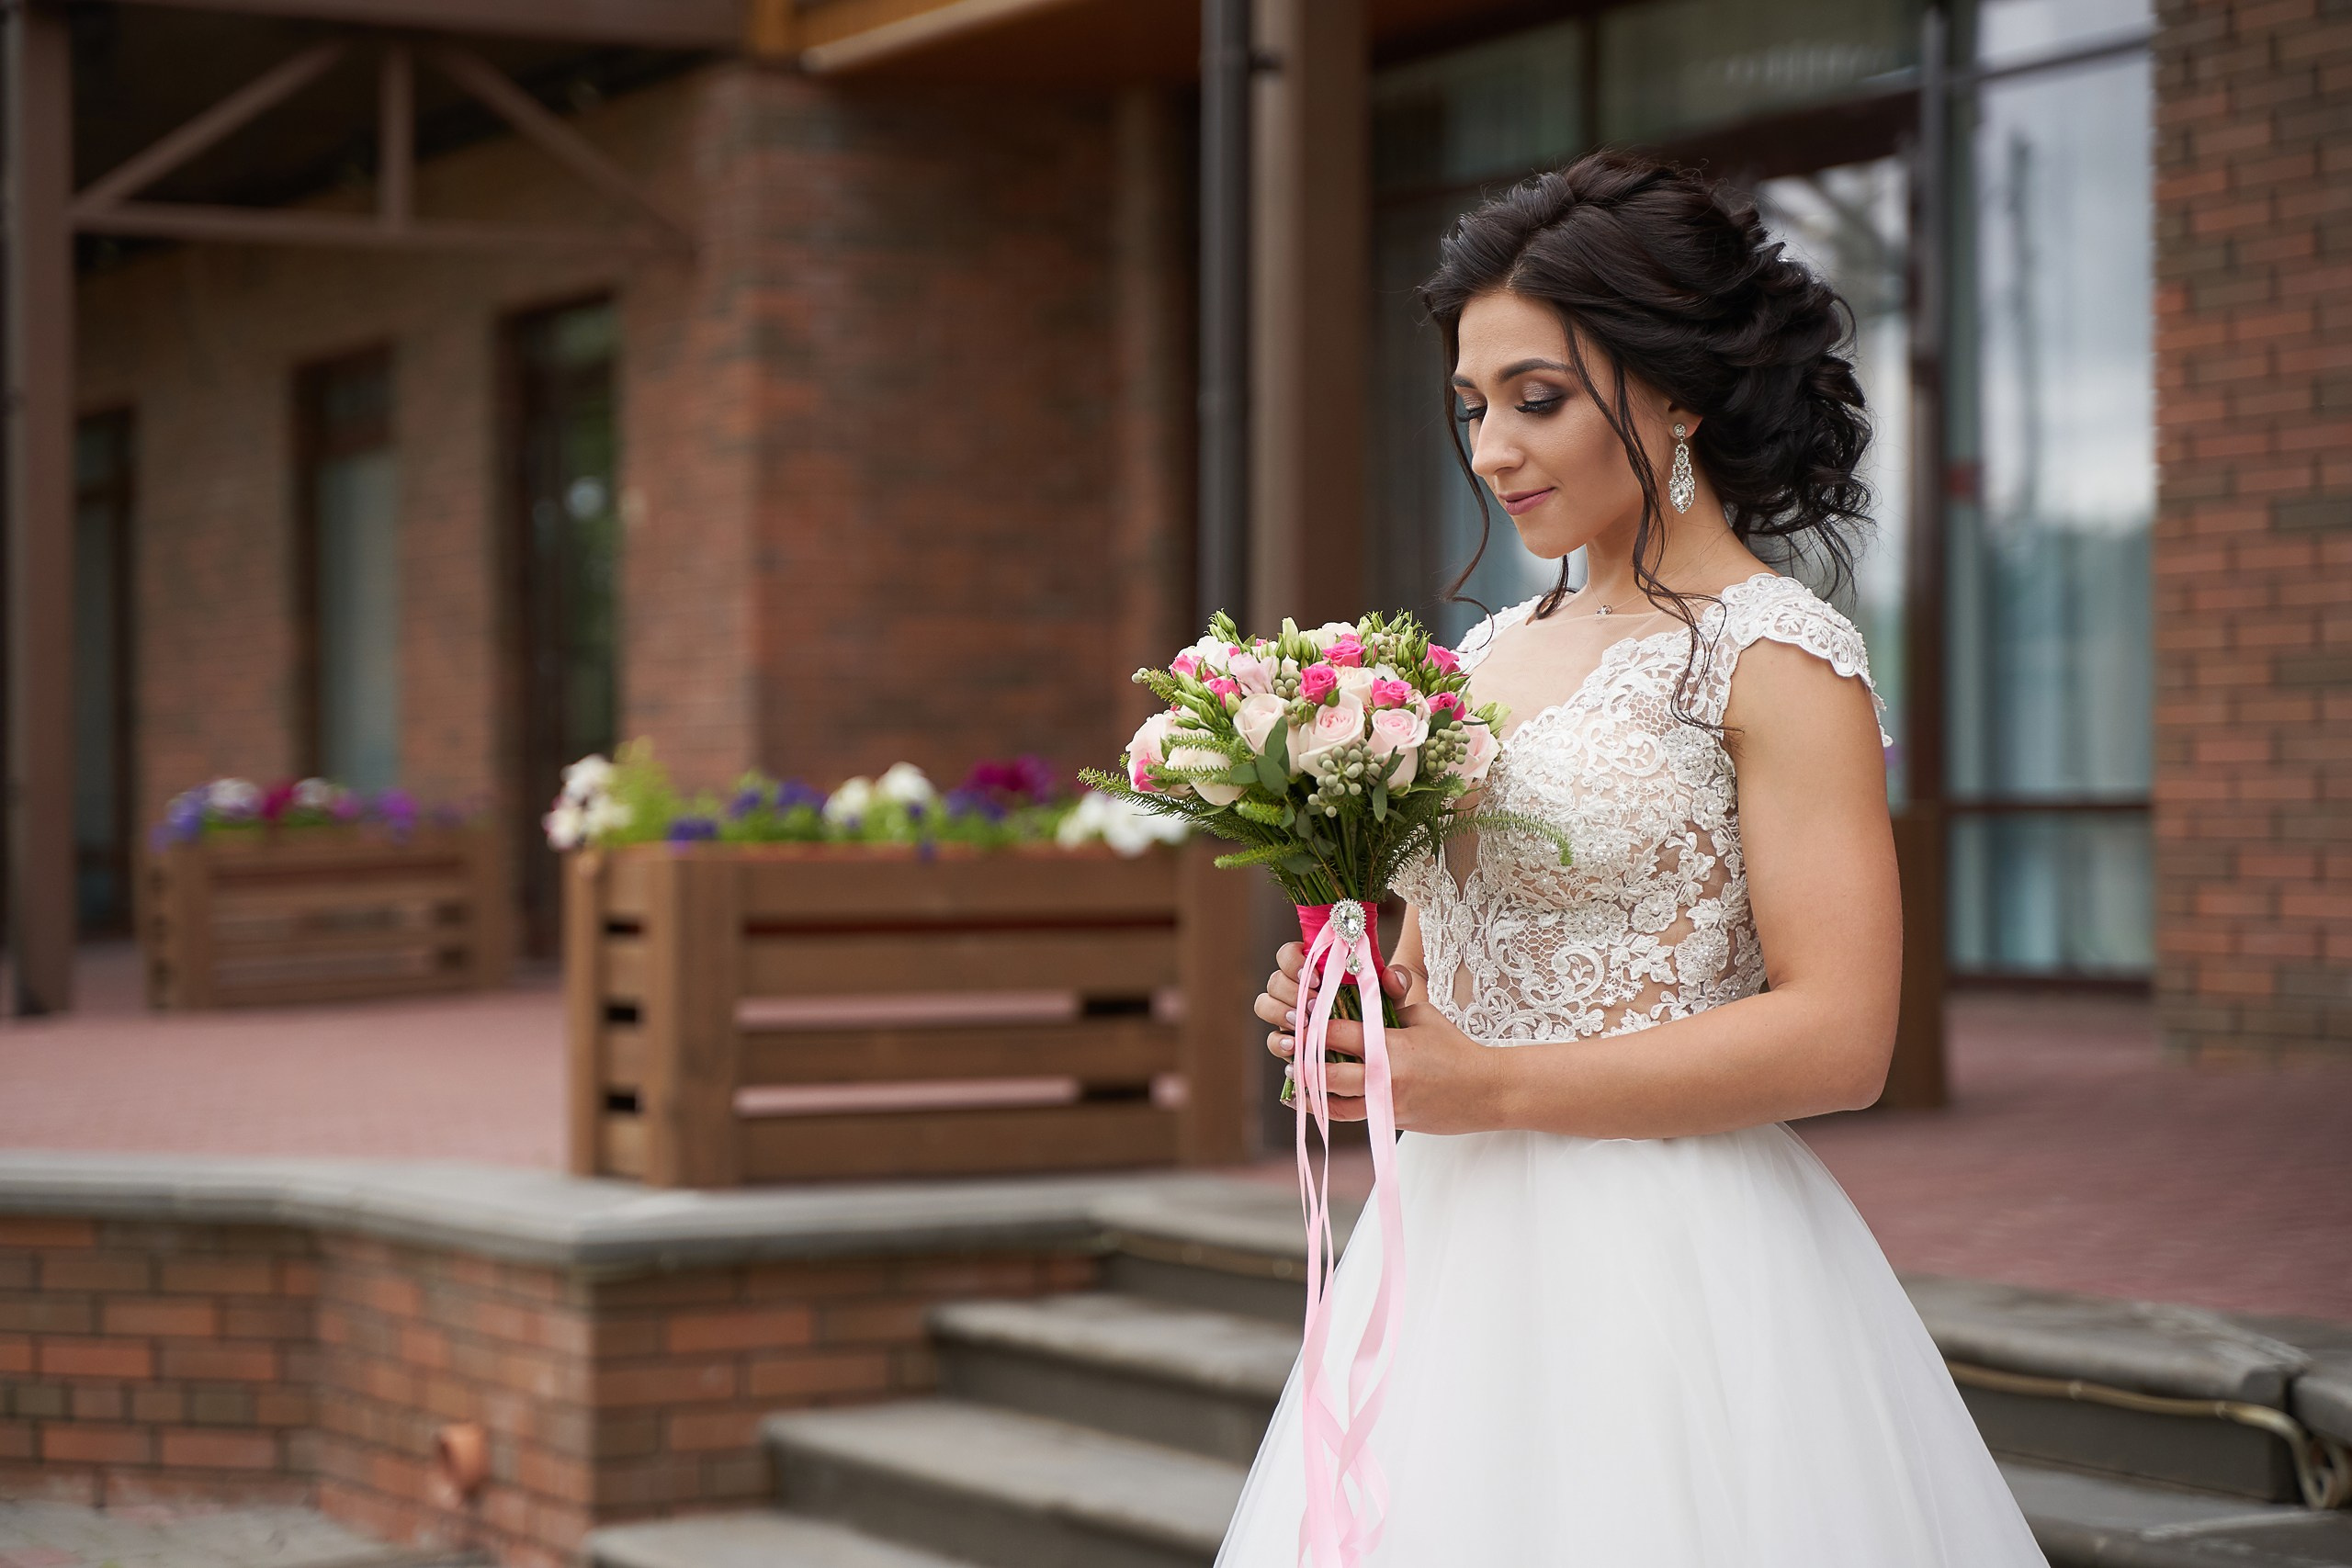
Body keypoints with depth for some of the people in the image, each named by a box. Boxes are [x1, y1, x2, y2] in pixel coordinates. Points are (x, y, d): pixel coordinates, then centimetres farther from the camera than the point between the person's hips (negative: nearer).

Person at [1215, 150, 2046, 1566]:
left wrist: (1490, 1088, -18)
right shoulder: (1494, 651, 13)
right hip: (1455, 1246, 7)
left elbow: (1839, 1039, -17)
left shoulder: (1777, 655, -9)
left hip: (1667, 1275, -7)